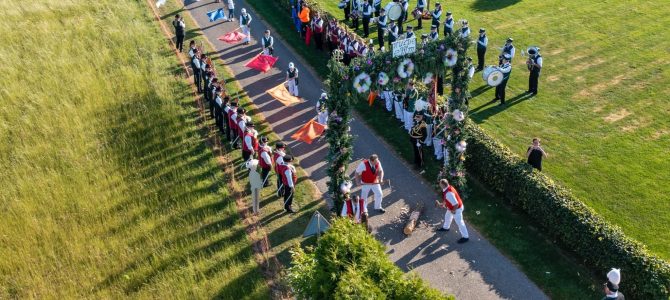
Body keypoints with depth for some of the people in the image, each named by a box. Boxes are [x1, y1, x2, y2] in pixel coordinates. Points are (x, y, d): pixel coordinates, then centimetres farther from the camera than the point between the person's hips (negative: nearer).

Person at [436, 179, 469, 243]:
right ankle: (445, 227, 59)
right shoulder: (447, 188, -10)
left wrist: (453, 211, -22)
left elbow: (456, 204, -38)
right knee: (447, 216, 32)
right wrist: (442, 204, 9)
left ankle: (465, 237, 22)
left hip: (457, 208, -10)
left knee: (459, 222, 6)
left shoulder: (449, 193, -41)